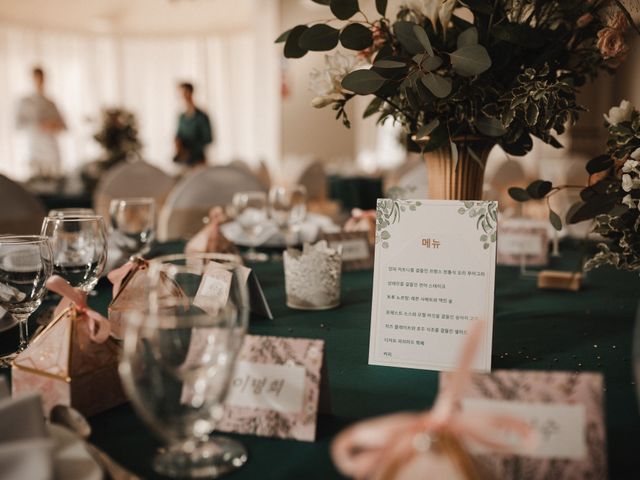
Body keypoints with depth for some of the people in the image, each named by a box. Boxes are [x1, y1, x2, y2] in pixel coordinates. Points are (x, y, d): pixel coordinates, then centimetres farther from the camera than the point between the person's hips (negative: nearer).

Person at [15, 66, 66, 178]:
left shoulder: (51, 104, 16)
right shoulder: (25, 103, 7)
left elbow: (62, 125, 16)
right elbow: (20, 123, -5)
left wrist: (56, 127, -8)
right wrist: (39, 126, -19)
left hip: (52, 150, 3)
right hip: (36, 150, -3)